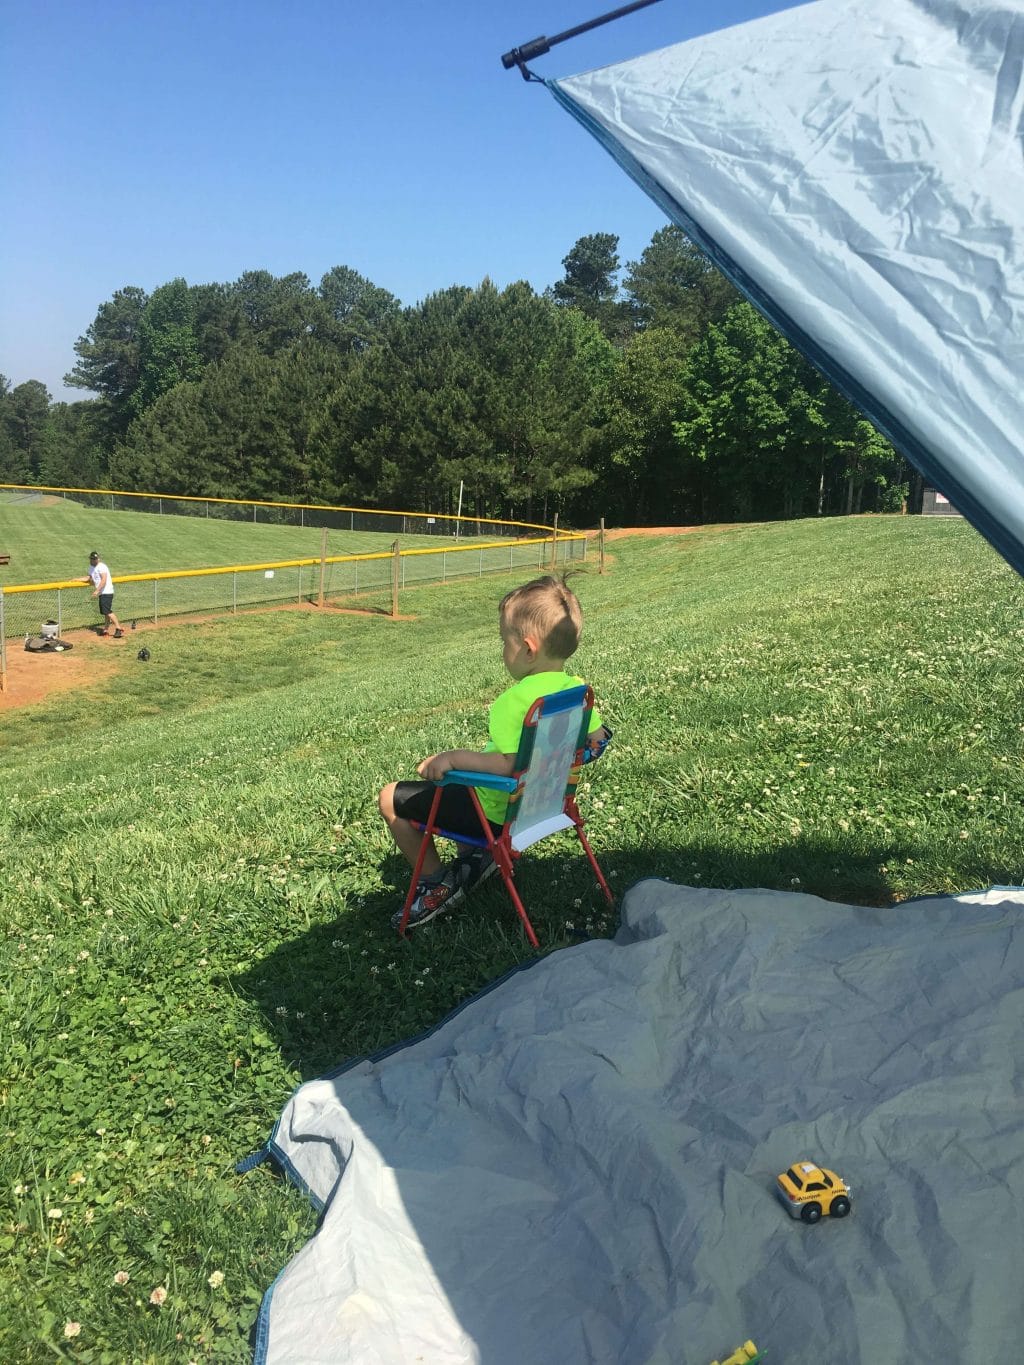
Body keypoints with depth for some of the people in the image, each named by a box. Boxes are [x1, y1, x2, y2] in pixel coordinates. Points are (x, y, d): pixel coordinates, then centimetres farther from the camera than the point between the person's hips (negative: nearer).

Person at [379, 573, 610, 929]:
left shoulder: (514, 701, -30)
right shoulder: (576, 689, -7)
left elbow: (509, 765, -37)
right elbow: (597, 738, 4)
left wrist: (455, 757, -29)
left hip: (497, 814, -8)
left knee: (391, 799, 5)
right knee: (453, 778, 33)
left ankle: (437, 885, 11)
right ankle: (473, 855, 26)